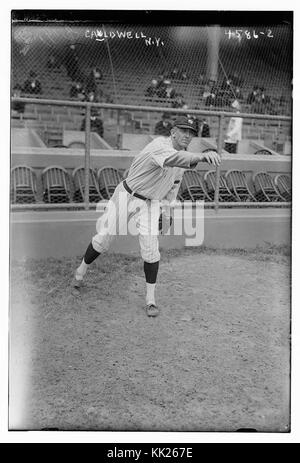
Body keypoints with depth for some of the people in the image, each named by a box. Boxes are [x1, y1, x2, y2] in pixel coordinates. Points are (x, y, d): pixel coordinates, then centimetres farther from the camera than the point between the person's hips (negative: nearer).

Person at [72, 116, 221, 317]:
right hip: (126, 196, -5)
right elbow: (174, 159, -49)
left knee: (150, 247, -10)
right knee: (104, 238, 5)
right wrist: (202, 156, -65)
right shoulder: (160, 145, -25)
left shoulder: (182, 157, 0)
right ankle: (81, 270, 33)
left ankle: (151, 299, 2)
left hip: (150, 204, 5)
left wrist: (167, 212, 13)